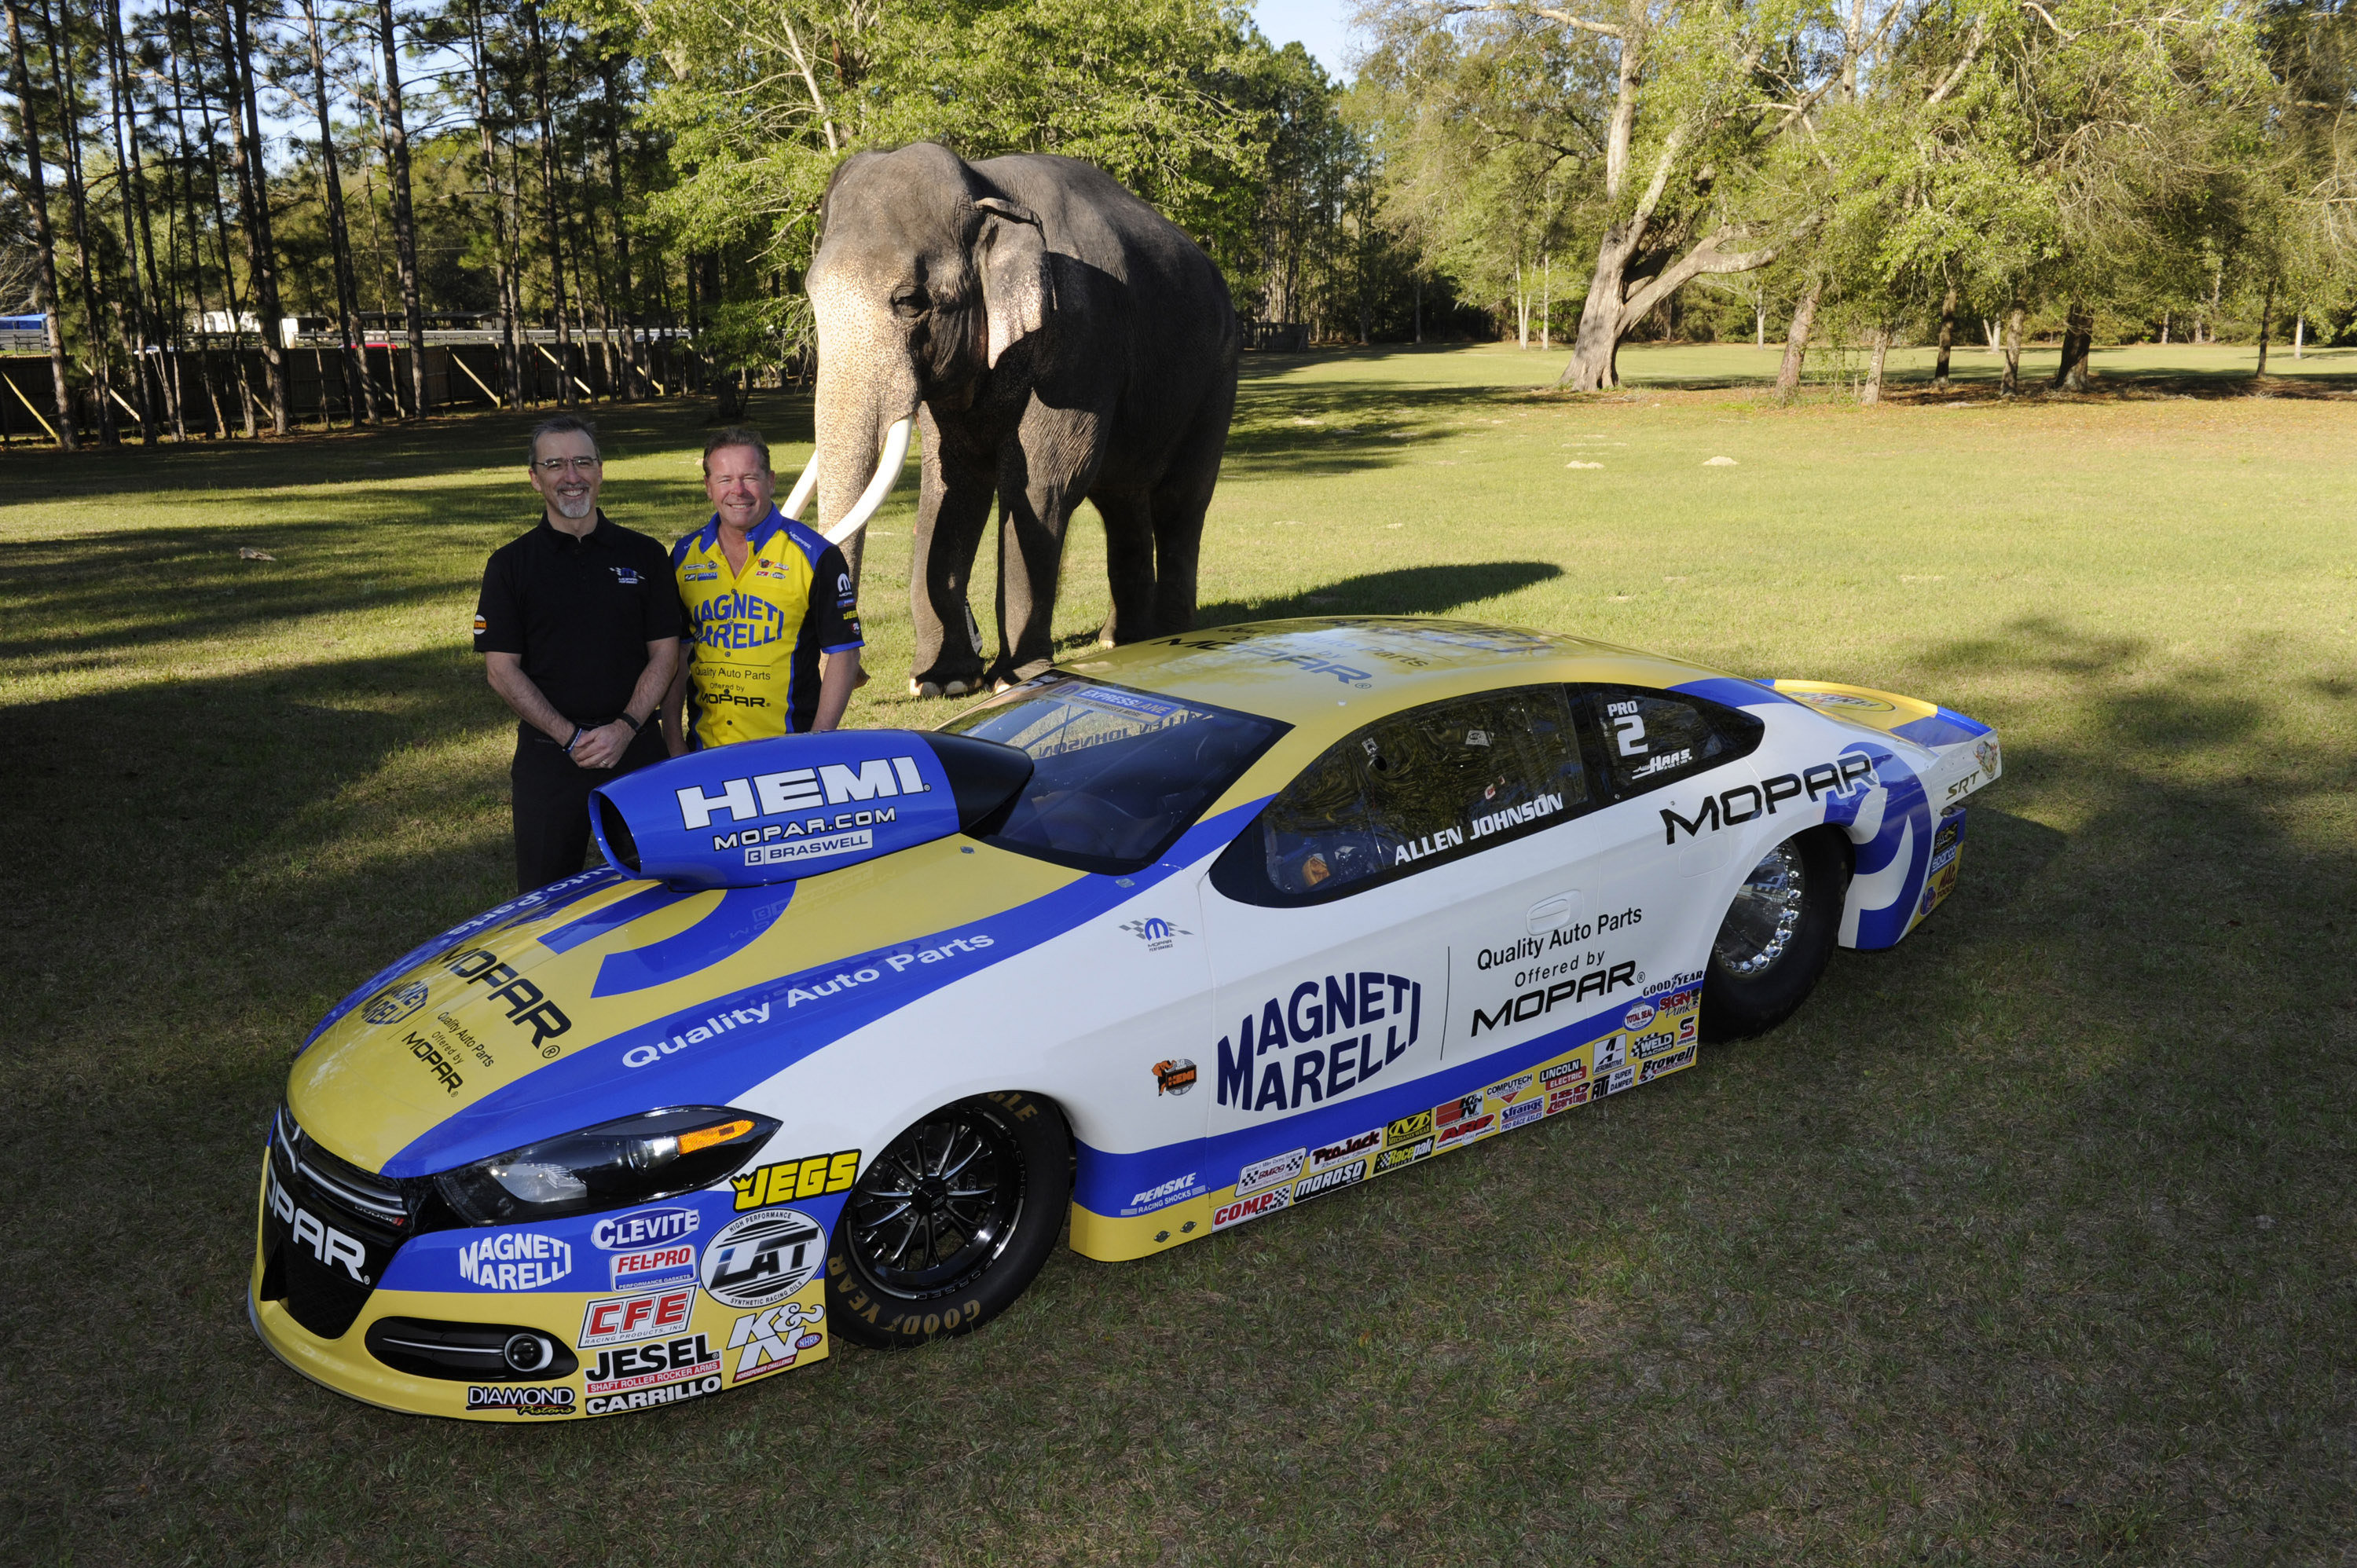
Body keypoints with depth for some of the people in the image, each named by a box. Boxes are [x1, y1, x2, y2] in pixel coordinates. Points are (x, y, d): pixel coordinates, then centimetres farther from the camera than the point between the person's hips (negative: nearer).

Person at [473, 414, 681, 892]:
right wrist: (571, 737, -11)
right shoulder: (510, 564, 3)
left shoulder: (644, 555, 7)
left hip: (636, 748, 1)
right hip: (548, 756, -1)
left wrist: (624, 728, -10)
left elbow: (664, 653, 5)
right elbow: (501, 668, -1)